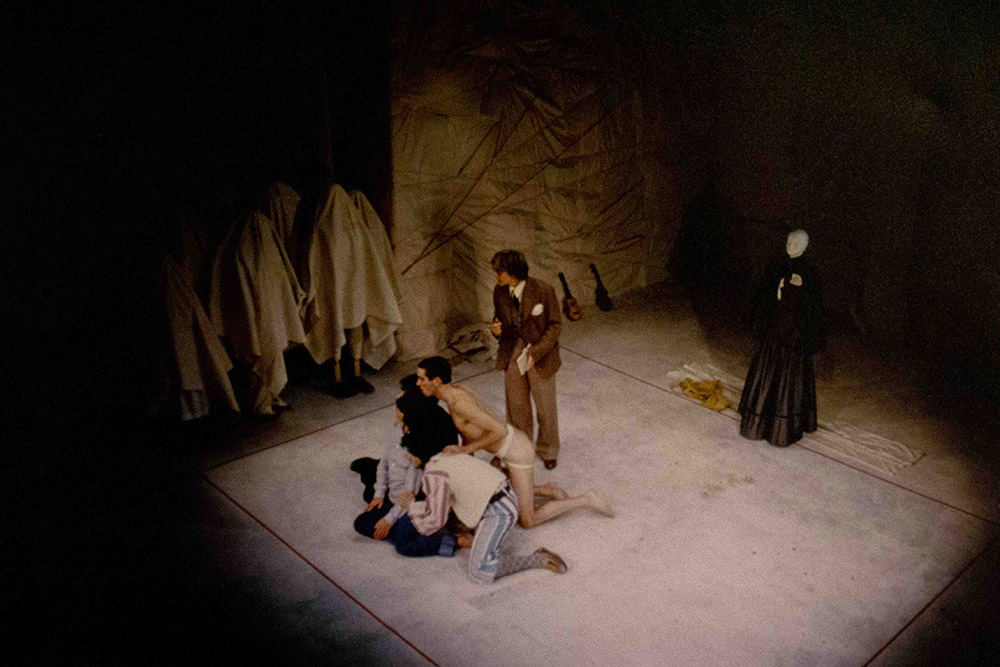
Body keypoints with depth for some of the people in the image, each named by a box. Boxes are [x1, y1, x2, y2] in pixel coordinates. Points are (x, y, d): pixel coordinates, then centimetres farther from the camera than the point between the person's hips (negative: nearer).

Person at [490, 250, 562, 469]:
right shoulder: (499, 292, -5)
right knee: (516, 406, 16)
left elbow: (555, 325, -13)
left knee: (545, 408, 12)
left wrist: (536, 352, -23)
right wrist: (497, 328, -13)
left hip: (540, 357, -4)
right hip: (512, 355, 4)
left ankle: (548, 451, 35)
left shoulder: (543, 291, -20)